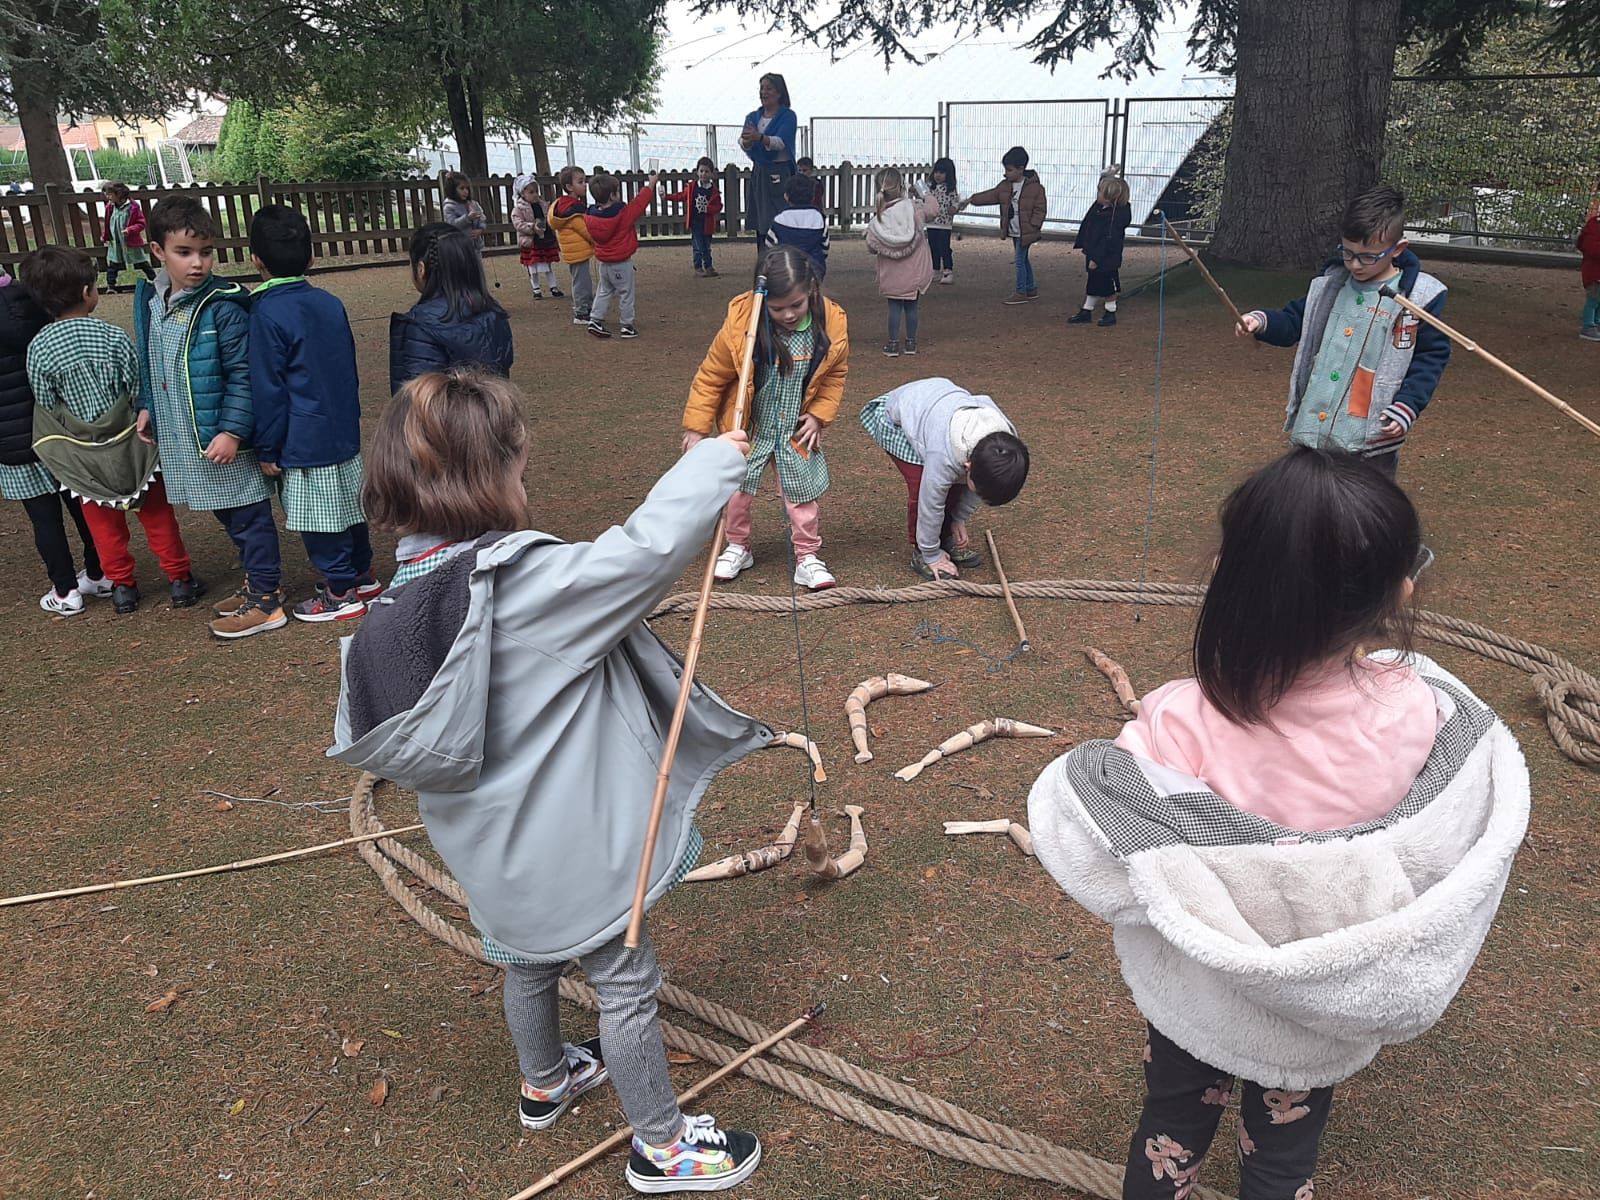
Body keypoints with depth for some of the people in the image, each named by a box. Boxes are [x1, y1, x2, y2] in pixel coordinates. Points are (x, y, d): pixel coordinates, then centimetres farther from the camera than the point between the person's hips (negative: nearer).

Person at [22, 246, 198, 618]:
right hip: (129, 444, -1)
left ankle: (122, 587, 26)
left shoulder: (38, 348, -12)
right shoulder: (114, 337, -16)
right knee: (157, 515, 12)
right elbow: (139, 387, -10)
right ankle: (180, 579, 19)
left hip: (83, 455, 1)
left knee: (104, 524, 16)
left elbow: (46, 403, -5)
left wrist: (74, 424, 12)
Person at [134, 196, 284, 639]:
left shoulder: (223, 307, -17)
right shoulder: (149, 300, 6)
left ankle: (265, 601, 12)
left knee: (248, 516, 3)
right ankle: (257, 570, 36)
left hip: (223, 440, -7)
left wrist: (232, 431, -21)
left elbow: (243, 374, -18)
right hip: (182, 438, 7)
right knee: (227, 515, 19)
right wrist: (148, 406, 16)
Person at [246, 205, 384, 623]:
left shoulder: (267, 314, -15)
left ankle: (340, 593, 12)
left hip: (305, 443, -7)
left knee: (318, 518, 3)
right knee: (348, 507, 18)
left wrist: (268, 450, -7)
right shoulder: (331, 304, 4)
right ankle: (363, 576, 30)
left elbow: (268, 390, -14)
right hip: (344, 432, 7)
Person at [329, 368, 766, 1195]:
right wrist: (715, 462, -19)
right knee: (626, 981, 12)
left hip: (491, 851, 8)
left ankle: (545, 1082, 56)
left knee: (532, 960, 31)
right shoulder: (530, 586, -30)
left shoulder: (396, 610, -7)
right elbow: (650, 548, -33)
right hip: (565, 847, -7)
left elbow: (367, 742, 1)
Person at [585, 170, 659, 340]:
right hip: (622, 264, -6)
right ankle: (627, 326, 12)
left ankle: (595, 320, 15)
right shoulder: (623, 214, -22)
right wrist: (651, 183, 1)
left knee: (604, 292, 20)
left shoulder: (590, 215, -6)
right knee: (626, 295, 7)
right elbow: (640, 202, -11)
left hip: (603, 262, 6)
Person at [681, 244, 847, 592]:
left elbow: (835, 375, 1)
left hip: (796, 430, 1)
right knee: (738, 489, 11)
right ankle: (737, 547, 33)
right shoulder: (740, 323, -24)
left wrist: (818, 416, -8)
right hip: (747, 428, -1)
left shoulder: (832, 323, -18)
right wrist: (697, 428, -8)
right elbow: (710, 378, -12)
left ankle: (808, 557, 21)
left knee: (802, 492, 7)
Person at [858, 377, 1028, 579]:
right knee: (921, 488, -19)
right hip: (897, 419, -6)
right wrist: (932, 556, -16)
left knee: (955, 485, -1)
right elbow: (931, 504, -28)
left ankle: (947, 541, 18)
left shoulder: (1007, 440, -24)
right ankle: (921, 552, -2)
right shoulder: (944, 456, -42)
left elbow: (981, 481, -4)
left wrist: (960, 518, 2)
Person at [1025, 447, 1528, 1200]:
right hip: (1327, 1007, 2)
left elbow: (1069, 831, -28)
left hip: (1201, 993, -1)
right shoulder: (1421, 716, -29)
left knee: (1173, 1124, 29)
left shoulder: (1183, 725, -36)